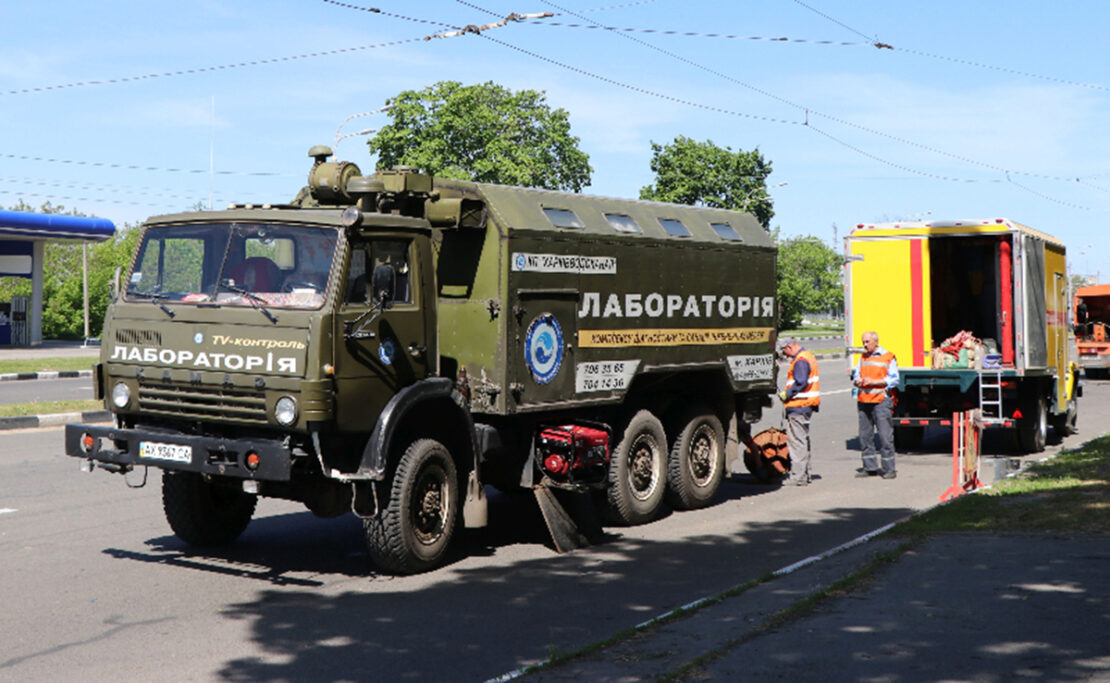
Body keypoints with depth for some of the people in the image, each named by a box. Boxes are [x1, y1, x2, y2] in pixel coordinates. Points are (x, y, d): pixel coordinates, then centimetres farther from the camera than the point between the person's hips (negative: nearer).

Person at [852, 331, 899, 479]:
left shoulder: (888, 357, 0)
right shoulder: (863, 358, 17)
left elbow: (893, 379, -6)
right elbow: (856, 375, 18)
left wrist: (873, 381, -14)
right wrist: (858, 381, -5)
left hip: (881, 401, -6)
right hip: (864, 400, 6)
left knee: (885, 435, -5)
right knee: (865, 435, 7)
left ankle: (888, 469, 1)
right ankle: (870, 467, 16)